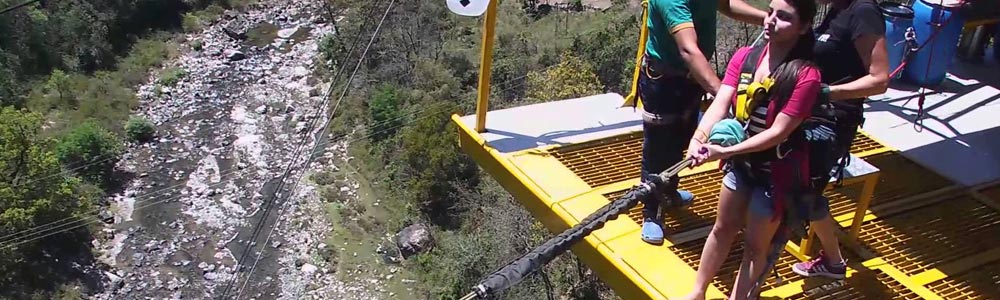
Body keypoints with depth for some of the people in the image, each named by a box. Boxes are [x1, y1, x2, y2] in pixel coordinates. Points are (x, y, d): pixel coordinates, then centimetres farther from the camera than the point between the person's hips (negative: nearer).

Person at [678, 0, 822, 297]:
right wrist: (699, 138, -36)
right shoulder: (744, 57, -9)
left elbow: (778, 131, -27)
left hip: (777, 171, -5)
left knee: (755, 244, 11)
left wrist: (726, 151, -35)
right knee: (723, 228, 21)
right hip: (741, 161, 6)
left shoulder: (806, 75, -25)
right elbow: (720, 104, -18)